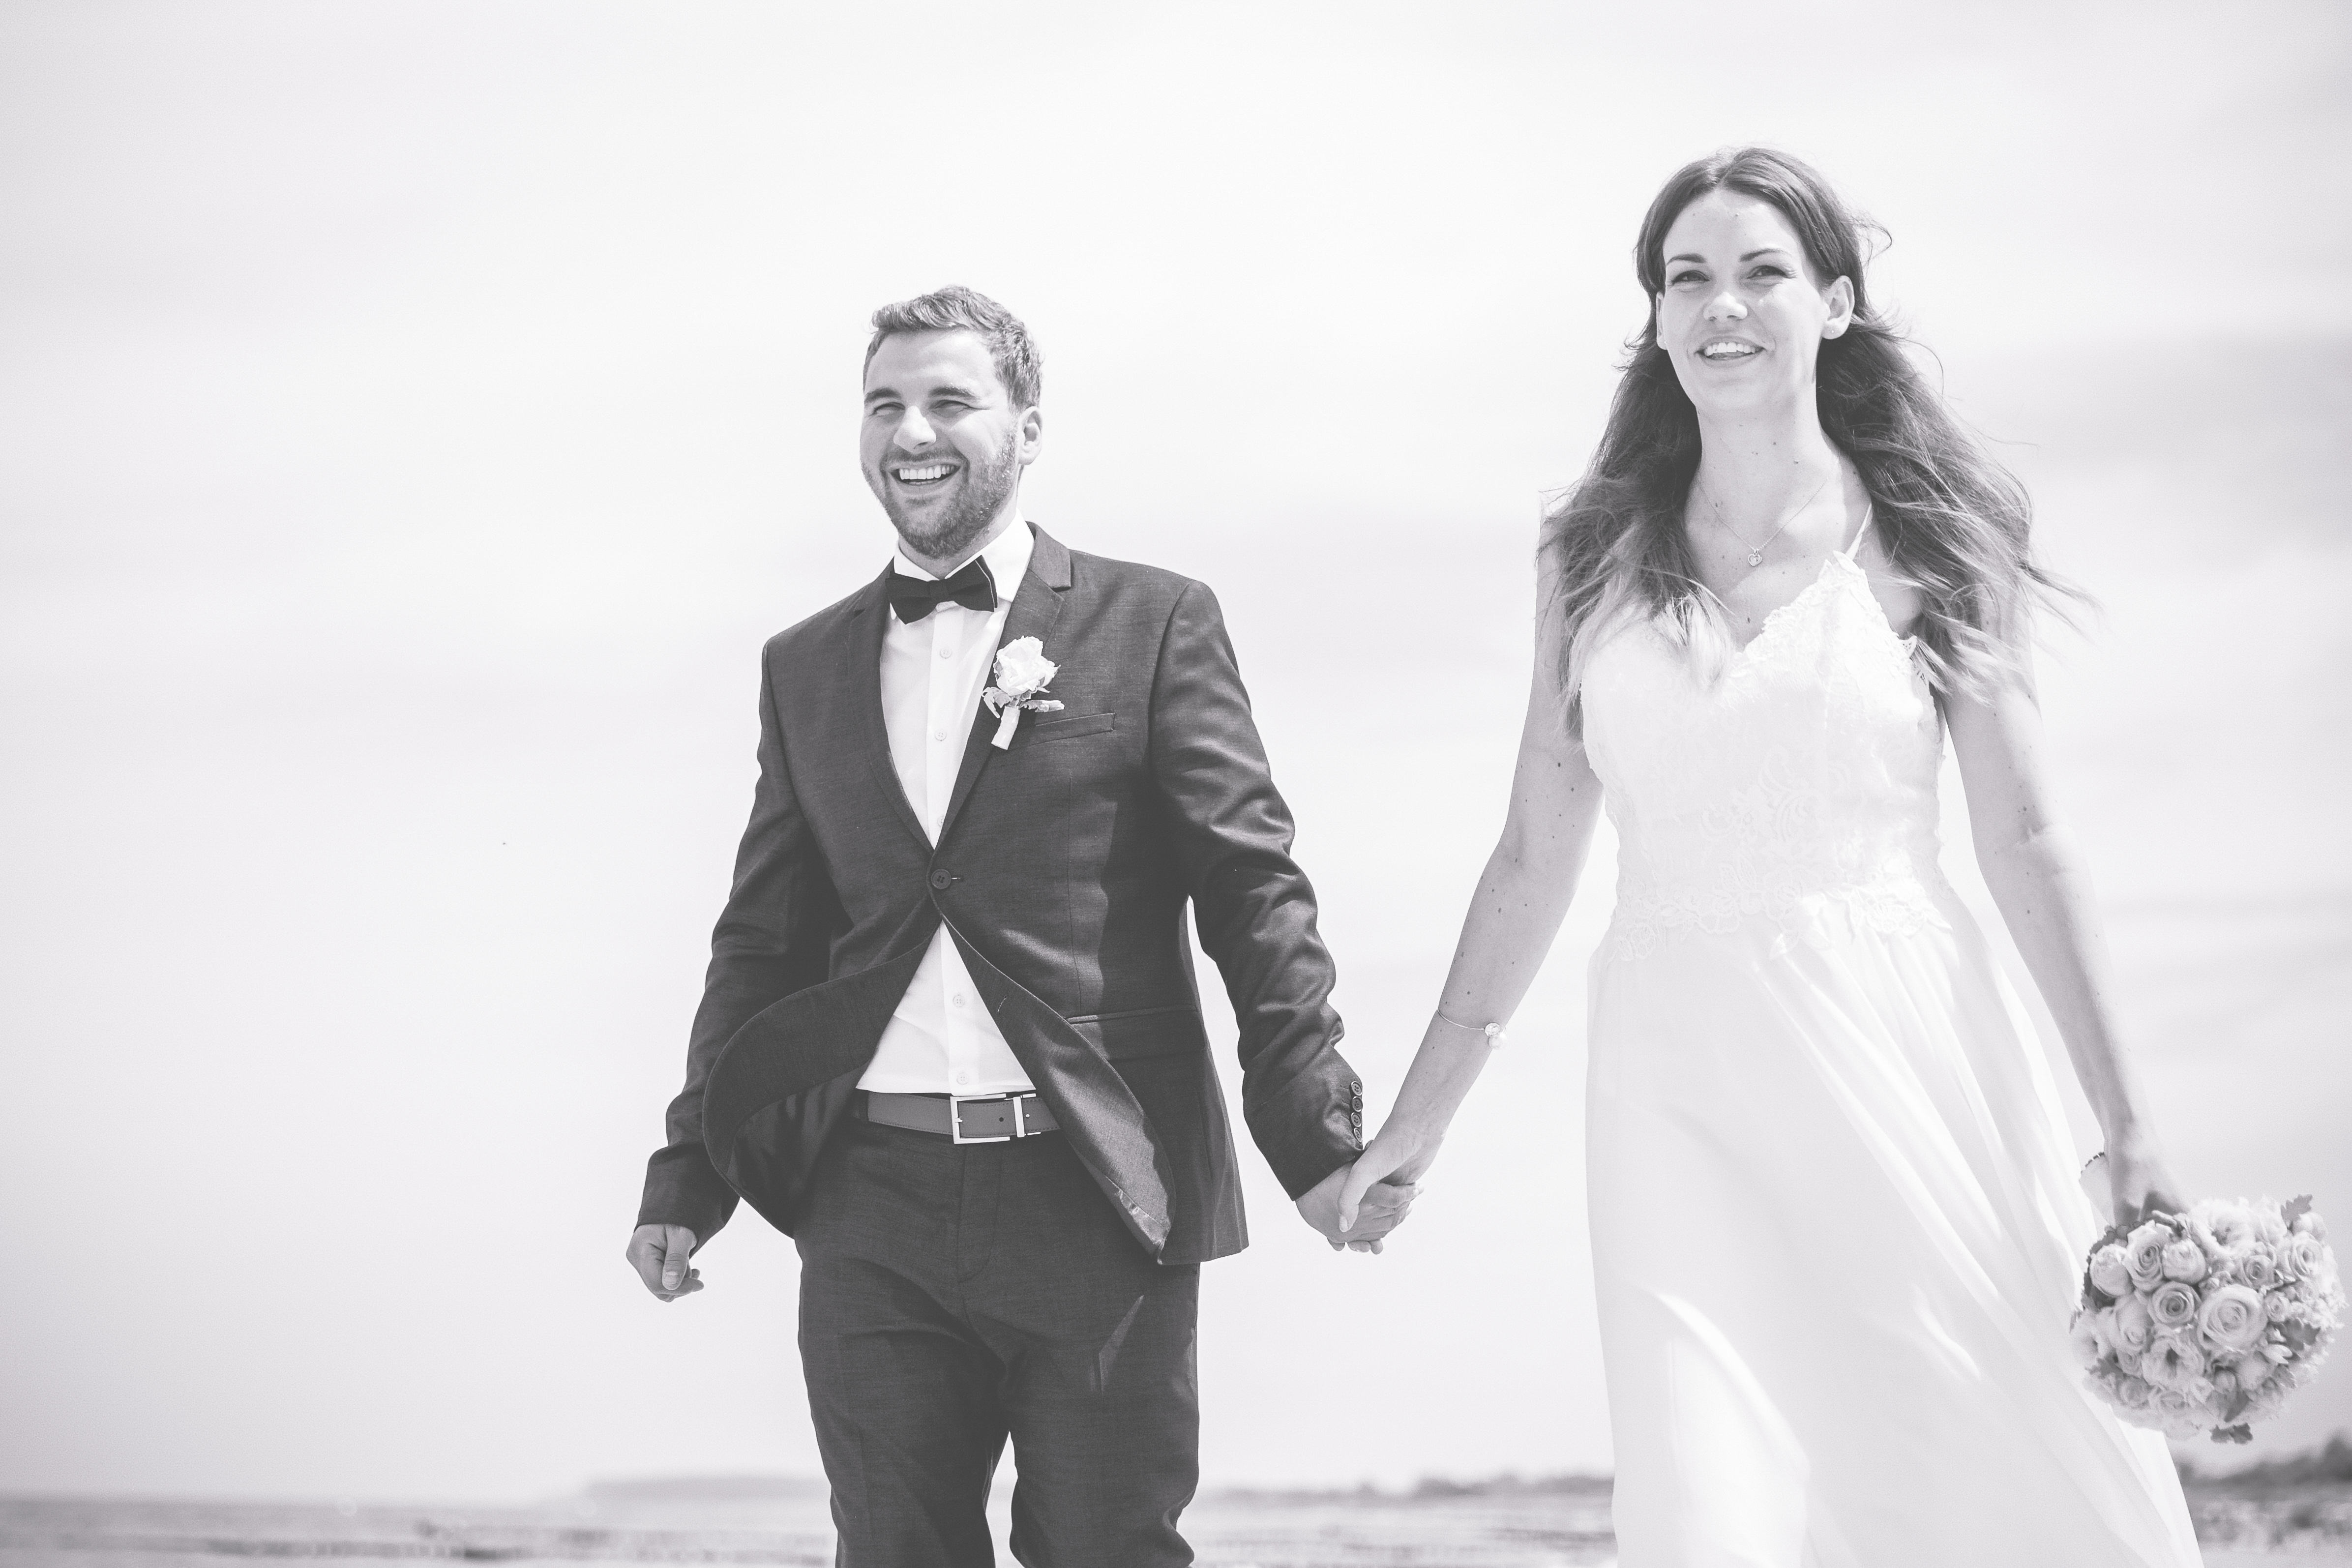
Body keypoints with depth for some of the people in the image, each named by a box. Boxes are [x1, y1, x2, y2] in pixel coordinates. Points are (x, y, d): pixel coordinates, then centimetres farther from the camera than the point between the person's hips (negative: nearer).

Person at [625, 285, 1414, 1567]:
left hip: (1096, 1201, -3)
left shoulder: (1153, 627, 3)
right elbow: (765, 937, 17)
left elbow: (1253, 893, -1)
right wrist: (690, 1175, 10)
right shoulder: (805, 668, 15)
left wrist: (1317, 1135, -11)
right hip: (873, 1220, 3)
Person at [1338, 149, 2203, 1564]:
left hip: (1908, 1063, -1)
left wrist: (2130, 1126, -6)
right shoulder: (1595, 556, 9)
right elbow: (1536, 859, 12)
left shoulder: (1927, 538, 4)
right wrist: (1419, 1118, 11)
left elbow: (2026, 842, 1)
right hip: (1682, 1087, 1)